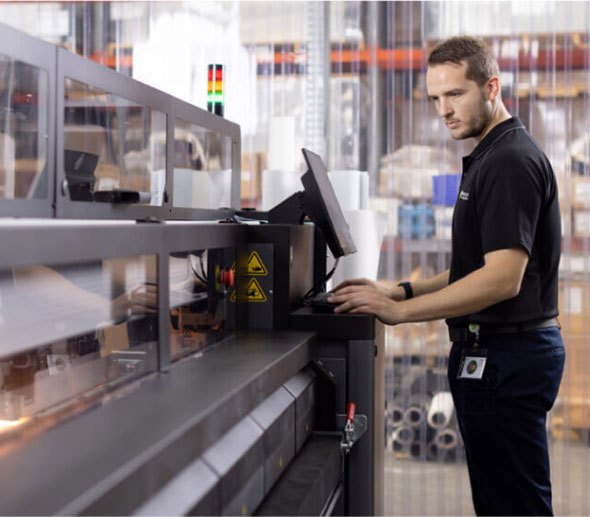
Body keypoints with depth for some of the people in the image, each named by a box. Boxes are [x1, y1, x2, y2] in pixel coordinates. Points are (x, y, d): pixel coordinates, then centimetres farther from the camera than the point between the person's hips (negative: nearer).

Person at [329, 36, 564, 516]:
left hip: (505, 356, -10)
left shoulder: (512, 160, -16)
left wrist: (399, 310, -23)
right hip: (494, 351, 10)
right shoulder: (490, 157, 17)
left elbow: (502, 278, -25)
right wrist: (402, 290, 9)